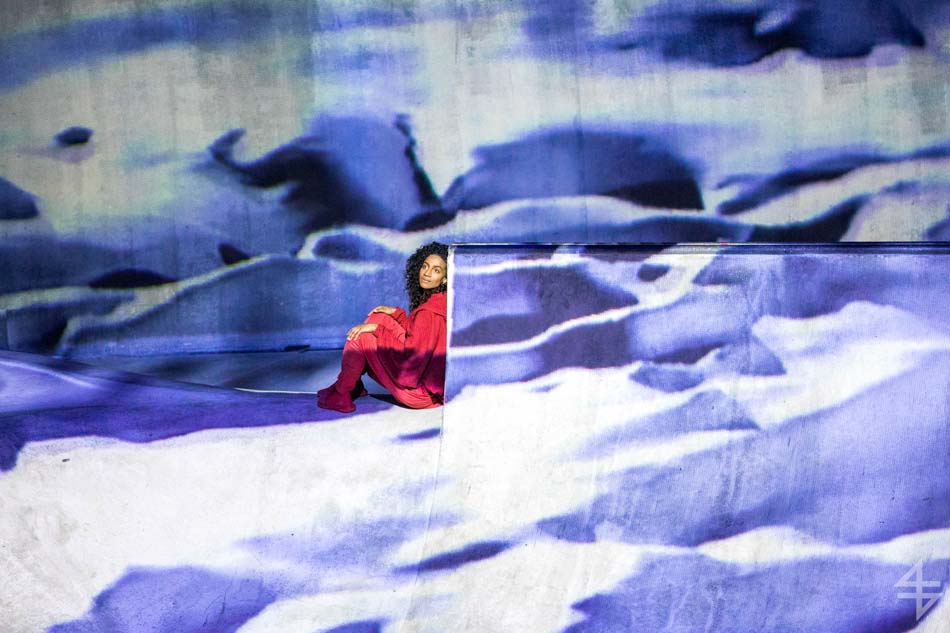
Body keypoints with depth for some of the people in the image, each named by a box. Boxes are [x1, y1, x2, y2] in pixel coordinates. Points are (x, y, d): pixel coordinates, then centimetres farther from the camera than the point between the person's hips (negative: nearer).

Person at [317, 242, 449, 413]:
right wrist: (396, 314, 7)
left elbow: (412, 356, -24)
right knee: (377, 318, 17)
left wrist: (377, 328, -17)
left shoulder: (430, 310, -23)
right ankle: (353, 386, 20)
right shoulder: (438, 300, 6)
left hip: (420, 390, -10)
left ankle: (341, 394, 1)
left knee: (362, 335, -9)